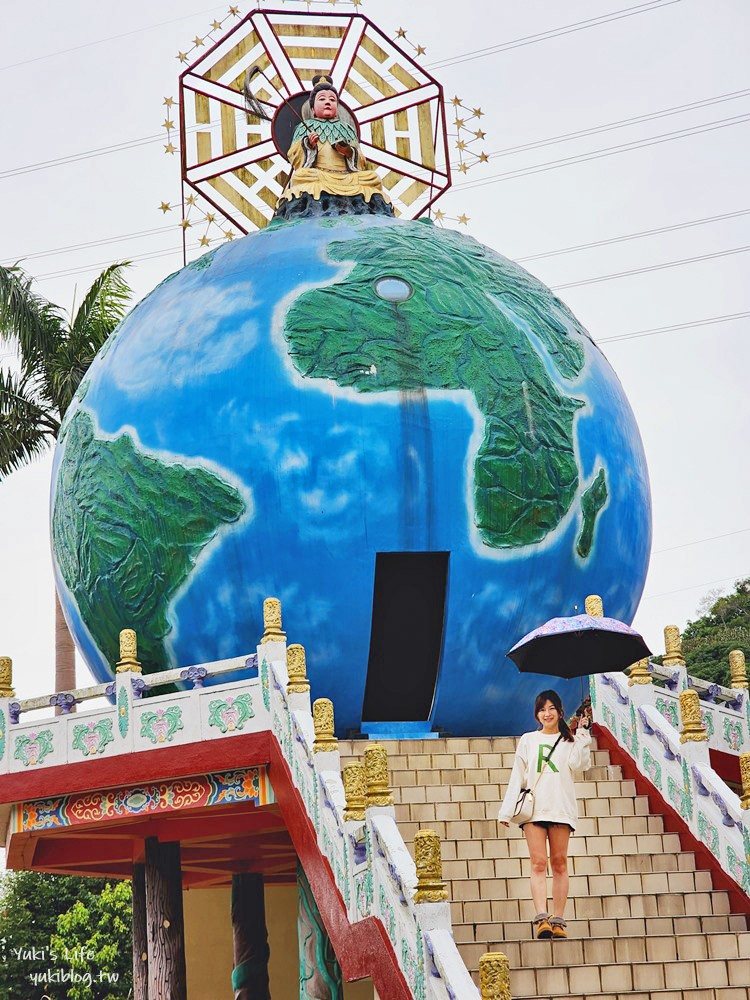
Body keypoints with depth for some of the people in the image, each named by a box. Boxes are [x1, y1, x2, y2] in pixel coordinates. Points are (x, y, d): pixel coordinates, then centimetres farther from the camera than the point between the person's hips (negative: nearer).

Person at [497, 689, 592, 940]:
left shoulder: (569, 740, 13)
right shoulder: (528, 740, 17)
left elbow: (578, 764, -7)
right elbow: (517, 776, 15)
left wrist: (582, 734, -7)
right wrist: (507, 810, 9)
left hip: (560, 807, 0)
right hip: (533, 807, 1)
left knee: (559, 863, -1)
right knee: (538, 863, -10)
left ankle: (557, 920, 1)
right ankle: (541, 918, -19)